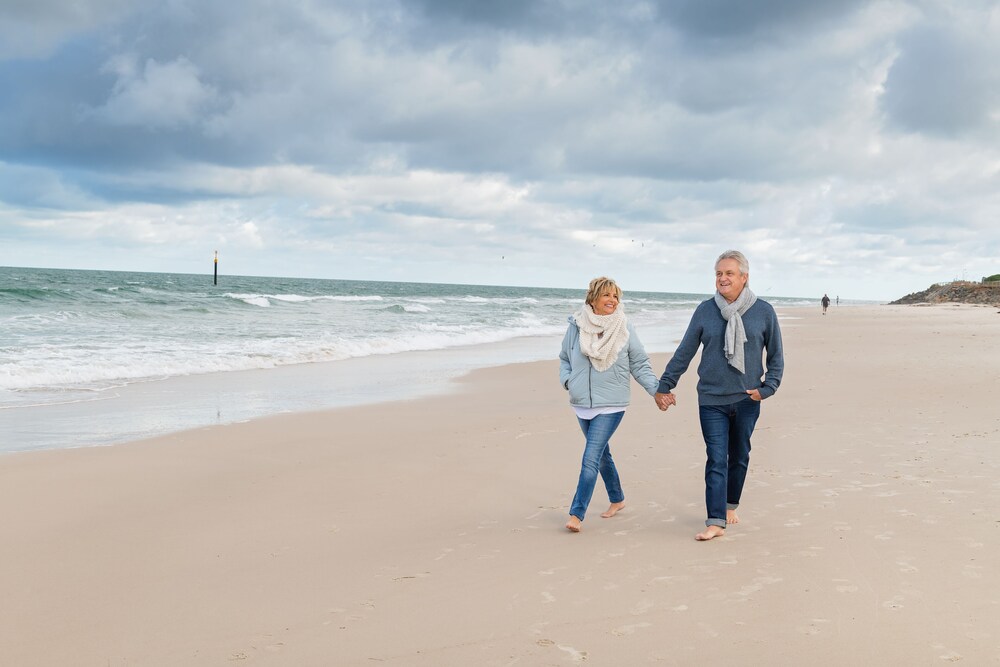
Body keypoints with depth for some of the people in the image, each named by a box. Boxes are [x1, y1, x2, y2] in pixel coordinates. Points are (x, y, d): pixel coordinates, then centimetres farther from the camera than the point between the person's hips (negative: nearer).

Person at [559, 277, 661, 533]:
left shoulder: (624, 328, -6)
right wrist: (567, 380, -5)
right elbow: (565, 358, 13)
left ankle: (576, 514, -11)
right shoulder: (576, 326, -1)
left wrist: (657, 389, -10)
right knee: (602, 454, 19)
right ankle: (617, 499, 40)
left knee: (591, 458, -13)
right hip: (582, 404, 4)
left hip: (611, 405, -4)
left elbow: (640, 364, 0)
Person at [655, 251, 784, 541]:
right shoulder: (705, 310, 0)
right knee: (716, 460, -6)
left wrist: (767, 388, -3)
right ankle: (716, 521, -6)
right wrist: (664, 386, 7)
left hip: (747, 400, 1)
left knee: (739, 457, 14)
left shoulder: (763, 311, -1)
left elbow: (776, 356, 8)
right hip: (711, 399, -1)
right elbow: (684, 352, 6)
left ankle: (730, 505, 34)